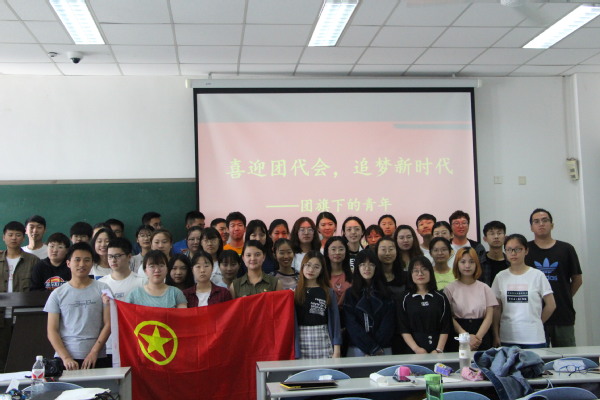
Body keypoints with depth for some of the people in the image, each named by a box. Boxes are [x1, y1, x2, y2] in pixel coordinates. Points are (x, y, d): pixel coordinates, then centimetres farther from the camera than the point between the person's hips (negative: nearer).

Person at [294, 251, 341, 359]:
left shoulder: (328, 293, 8)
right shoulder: (294, 292, 7)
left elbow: (335, 321, 7)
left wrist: (337, 349, 1)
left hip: (323, 341, 0)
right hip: (301, 341, 0)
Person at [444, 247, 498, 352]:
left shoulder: (484, 288, 9)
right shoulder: (450, 289, 2)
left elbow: (489, 316, 2)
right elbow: (449, 317, -5)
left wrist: (478, 337, -12)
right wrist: (466, 336, -16)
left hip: (482, 337, 2)